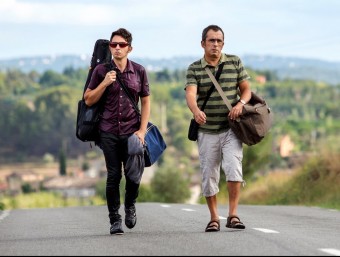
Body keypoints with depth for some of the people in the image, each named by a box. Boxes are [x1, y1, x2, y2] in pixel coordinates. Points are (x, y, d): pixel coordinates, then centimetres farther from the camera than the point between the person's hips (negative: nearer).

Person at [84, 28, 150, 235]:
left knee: (134, 175, -7)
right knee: (113, 177, 0)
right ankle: (115, 220, 10)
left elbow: (145, 102, 9)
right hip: (109, 132, 0)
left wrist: (142, 130, 0)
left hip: (132, 132, 0)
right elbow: (89, 100, 6)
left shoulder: (139, 71, 7)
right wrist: (104, 83, -9)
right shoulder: (101, 70, 4)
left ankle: (130, 204, 23)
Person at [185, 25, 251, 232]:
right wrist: (196, 111, -37)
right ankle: (214, 218, 17)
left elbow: (246, 89, 9)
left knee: (233, 167, -18)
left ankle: (233, 215, -13)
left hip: (231, 129, 0)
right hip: (207, 131, 0)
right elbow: (190, 94, -15)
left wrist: (241, 104, -13)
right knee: (209, 175, 4)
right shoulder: (194, 69, 0)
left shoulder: (235, 62, 5)